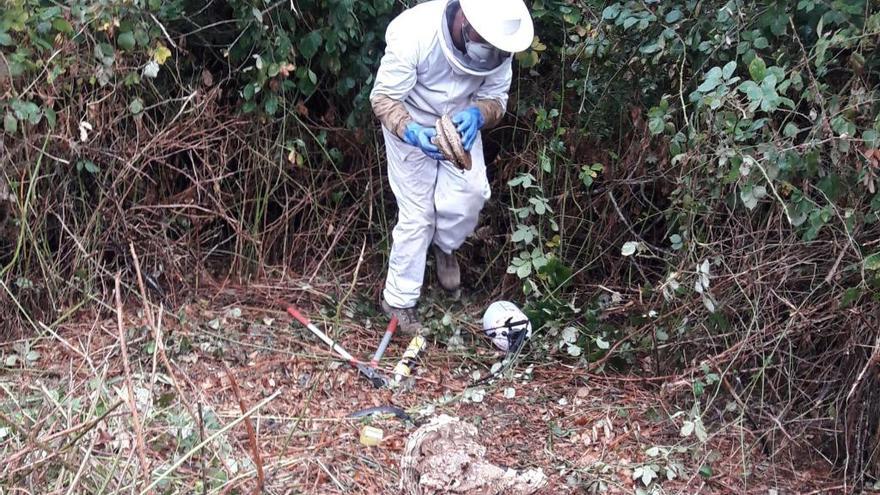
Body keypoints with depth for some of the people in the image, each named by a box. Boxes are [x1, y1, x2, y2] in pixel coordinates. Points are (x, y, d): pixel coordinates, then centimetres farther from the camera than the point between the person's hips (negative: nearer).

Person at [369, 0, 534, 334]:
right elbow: (383, 97, -25)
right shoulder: (413, 33, -35)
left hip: (462, 124, 3)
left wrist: (478, 115, -35)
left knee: (470, 194, -16)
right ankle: (399, 300, 15)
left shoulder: (500, 42, -23)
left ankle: (444, 246, 18)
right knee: (416, 214, -4)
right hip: (410, 127, -3)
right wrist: (411, 132, -45)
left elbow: (496, 97, -11)